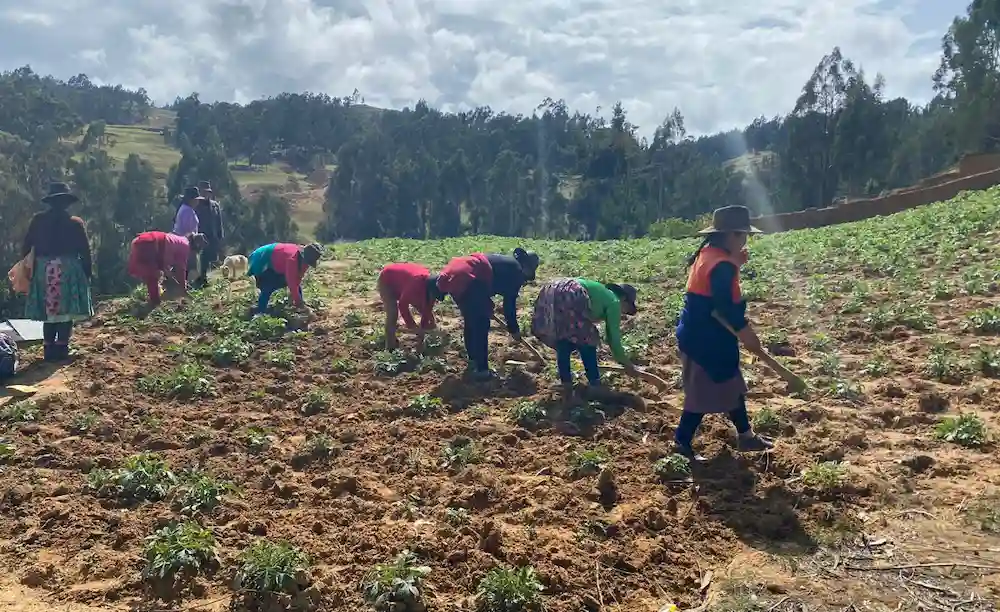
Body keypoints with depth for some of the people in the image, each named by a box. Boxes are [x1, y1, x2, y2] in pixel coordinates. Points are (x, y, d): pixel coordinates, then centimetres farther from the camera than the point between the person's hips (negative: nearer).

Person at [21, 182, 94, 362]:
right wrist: (88, 273, 4)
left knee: (49, 311, 12)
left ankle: (49, 349, 12)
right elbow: (85, 251, -4)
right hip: (68, 270, -3)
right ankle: (61, 349, -1)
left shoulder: (37, 221, 4)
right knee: (66, 311, 2)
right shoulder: (75, 223, -4)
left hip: (43, 270, 3)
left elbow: (26, 246, 5)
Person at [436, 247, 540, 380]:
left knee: (470, 321, 24)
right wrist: (514, 329, 17)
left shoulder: (505, 262, 29)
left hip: (453, 275, 10)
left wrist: (486, 304, 44)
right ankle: (481, 370, 8)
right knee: (481, 326, 3)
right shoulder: (516, 271, 4)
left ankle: (473, 360, 38)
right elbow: (509, 303, 6)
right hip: (467, 280, -9)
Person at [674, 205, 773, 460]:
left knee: (731, 385, 19)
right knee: (703, 393, 1)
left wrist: (736, 263, 4)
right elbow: (724, 306, -27)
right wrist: (745, 330, -18)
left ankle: (746, 436, 31)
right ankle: (681, 443, 12)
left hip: (699, 334, 10)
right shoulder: (722, 264, -22)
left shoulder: (708, 254, 9)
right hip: (705, 339, -10)